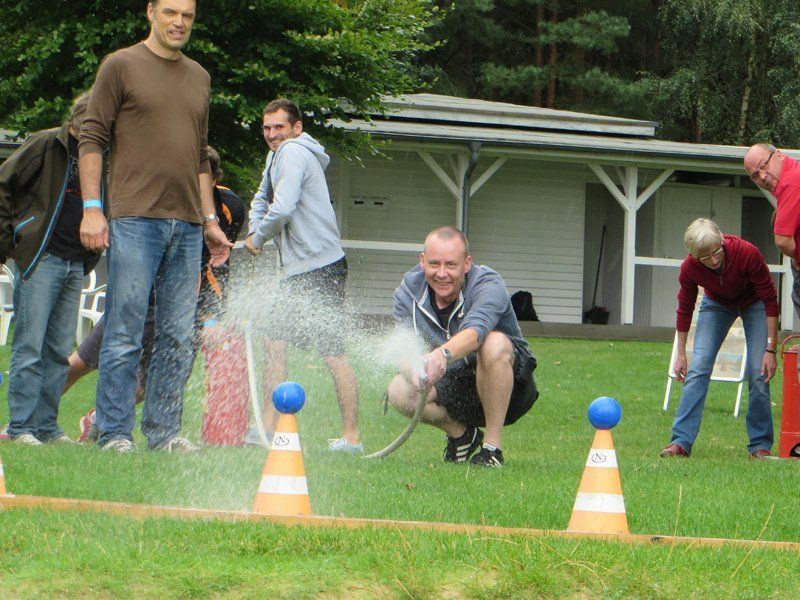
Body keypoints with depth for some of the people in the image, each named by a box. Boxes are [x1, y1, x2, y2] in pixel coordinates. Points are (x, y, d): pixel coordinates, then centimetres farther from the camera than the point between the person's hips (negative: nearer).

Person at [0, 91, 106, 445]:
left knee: (60, 350, 6)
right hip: (39, 257, -6)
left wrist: (91, 257, 15)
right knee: (29, 346, -7)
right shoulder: (47, 146, -4)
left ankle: (47, 426, 11)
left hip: (75, 266, 6)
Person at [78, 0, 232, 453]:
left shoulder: (199, 77, 19)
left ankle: (165, 430, 8)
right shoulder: (121, 66, 2)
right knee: (126, 332, -6)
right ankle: (116, 433, -2)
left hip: (187, 226, 5)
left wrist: (210, 219, 18)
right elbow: (93, 139, 0)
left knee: (178, 338, 3)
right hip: (136, 218, -5)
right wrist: (92, 208, -9)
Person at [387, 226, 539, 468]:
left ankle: (493, 448, -24)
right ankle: (459, 434, 5)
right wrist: (414, 369, -43)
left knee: (495, 344, -36)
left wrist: (442, 354, -66)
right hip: (451, 386, 4)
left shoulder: (488, 284, -23)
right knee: (399, 391, -24)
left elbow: (475, 331, -45)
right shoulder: (408, 291, -8)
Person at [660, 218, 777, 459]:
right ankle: (681, 441, -11)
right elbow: (685, 308, -9)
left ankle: (760, 445, 0)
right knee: (698, 368, -12)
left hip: (754, 303, -2)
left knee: (759, 374, -12)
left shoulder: (747, 254, -37)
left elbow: (770, 299, -25)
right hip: (717, 303, 2)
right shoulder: (689, 268, -28)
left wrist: (770, 349, -26)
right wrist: (680, 353, -5)